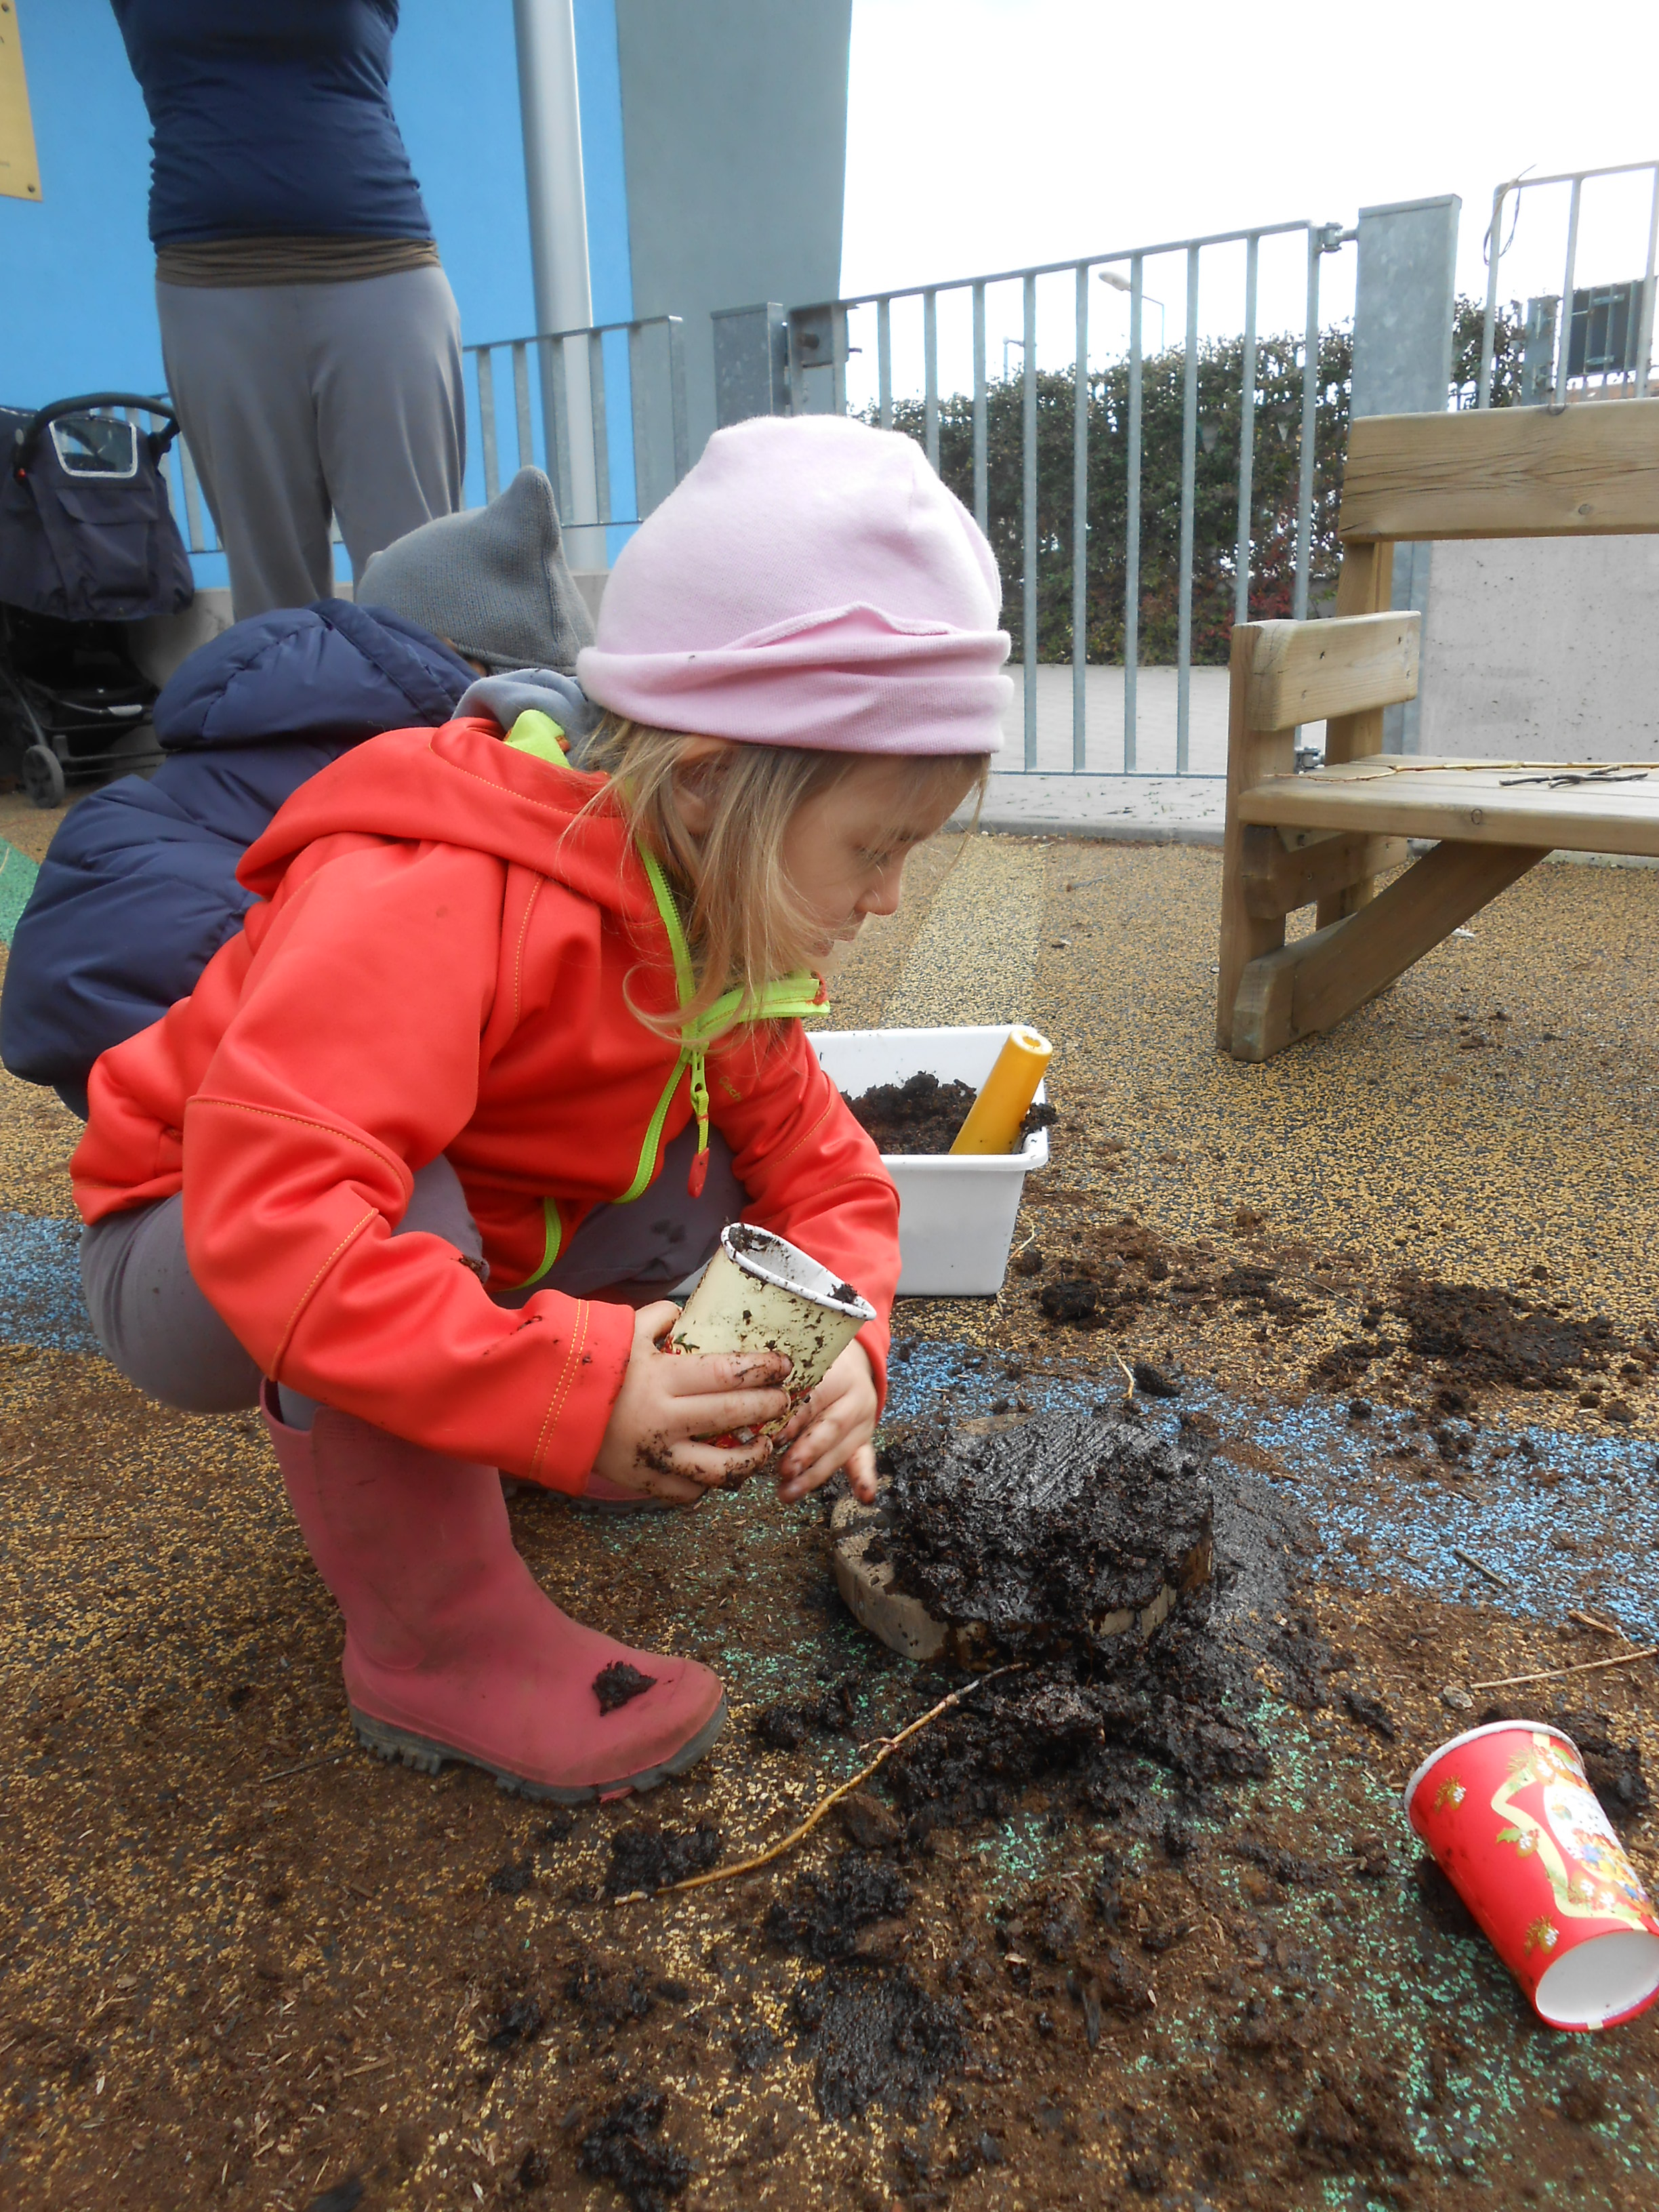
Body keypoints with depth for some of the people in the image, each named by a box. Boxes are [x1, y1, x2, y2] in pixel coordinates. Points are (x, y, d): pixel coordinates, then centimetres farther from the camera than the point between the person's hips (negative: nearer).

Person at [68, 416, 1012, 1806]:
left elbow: (823, 1171, -4)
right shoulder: (431, 905, -36)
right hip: (188, 1257, -7)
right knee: (401, 1209, -38)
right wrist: (563, 1395, -46)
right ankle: (439, 1642, -17)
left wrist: (842, 1343, -24)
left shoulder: (726, 936, -8)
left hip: (479, 1246, 7)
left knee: (708, 1180, -8)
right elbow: (273, 1206, -46)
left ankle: (359, 1436, 4)